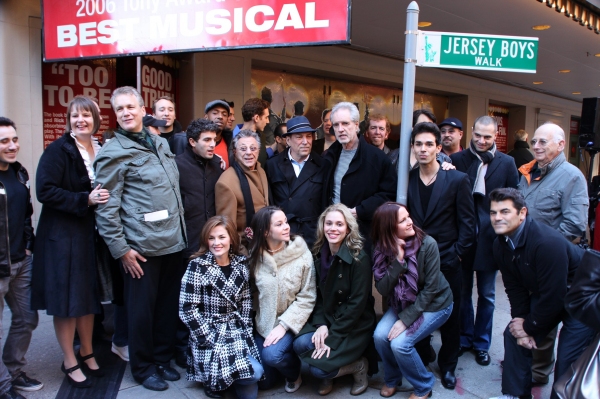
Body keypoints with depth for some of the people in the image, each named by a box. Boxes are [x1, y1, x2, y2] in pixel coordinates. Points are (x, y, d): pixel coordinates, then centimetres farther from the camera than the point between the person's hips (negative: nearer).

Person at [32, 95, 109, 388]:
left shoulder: (101, 150, 7)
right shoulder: (58, 150, -10)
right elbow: (45, 191, -18)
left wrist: (103, 197, -3)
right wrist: (85, 200, -24)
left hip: (91, 233, 6)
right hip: (63, 235, -5)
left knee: (88, 295, 15)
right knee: (67, 299, 4)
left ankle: (87, 353, 32)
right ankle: (69, 361, 21)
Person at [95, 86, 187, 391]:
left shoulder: (161, 143, 13)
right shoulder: (113, 153, -7)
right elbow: (106, 207, -10)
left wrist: (181, 231, 16)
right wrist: (120, 248, -13)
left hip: (173, 241, 6)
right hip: (142, 246, -6)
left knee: (169, 305, 14)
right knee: (142, 308, 6)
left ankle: (163, 359, 32)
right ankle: (143, 367, 25)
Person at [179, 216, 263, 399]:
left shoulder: (241, 264, 3)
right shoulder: (197, 267, -11)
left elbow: (246, 302, 9)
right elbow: (188, 309, -13)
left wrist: (246, 331, -2)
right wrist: (212, 340, -16)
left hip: (239, 333, 4)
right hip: (210, 335, -4)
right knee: (254, 372, -19)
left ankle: (225, 376, 19)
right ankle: (213, 378, 6)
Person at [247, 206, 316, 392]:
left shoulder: (302, 254, -13)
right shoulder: (255, 256, -6)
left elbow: (307, 298, -13)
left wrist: (284, 325, -19)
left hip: (290, 322, -3)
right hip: (263, 323, 3)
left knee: (272, 354, -29)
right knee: (263, 381, 3)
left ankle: (294, 372, 5)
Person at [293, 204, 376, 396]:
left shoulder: (359, 259, -18)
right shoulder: (319, 255, 0)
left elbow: (357, 304, -19)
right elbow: (318, 295, 2)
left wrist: (332, 338, -20)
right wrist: (321, 325, -14)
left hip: (355, 327, -5)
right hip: (327, 320, 5)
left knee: (319, 368, -20)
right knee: (300, 344, -23)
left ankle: (359, 366, 9)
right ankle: (328, 375, 8)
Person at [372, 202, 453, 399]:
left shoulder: (427, 244, -24)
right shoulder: (382, 249, -13)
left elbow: (431, 289, -20)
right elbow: (382, 289, -18)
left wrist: (406, 319, -22)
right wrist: (398, 261, -31)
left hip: (434, 304, -4)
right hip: (402, 303, 4)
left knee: (399, 343, -21)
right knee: (380, 336, -18)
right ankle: (392, 378, 13)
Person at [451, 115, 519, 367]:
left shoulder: (507, 163, 0)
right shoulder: (457, 160, -2)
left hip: (490, 238, 0)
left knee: (486, 294, 14)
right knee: (463, 291, 13)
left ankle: (482, 343, 30)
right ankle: (464, 337, 31)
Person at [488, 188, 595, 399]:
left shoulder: (547, 242, -34)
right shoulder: (501, 244, -10)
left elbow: (553, 296, -29)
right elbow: (515, 287, -2)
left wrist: (529, 327, -17)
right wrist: (521, 320, -11)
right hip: (543, 296, 7)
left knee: (567, 359, -10)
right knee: (513, 334, 3)